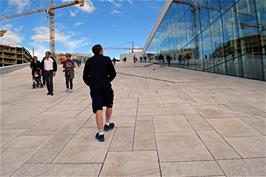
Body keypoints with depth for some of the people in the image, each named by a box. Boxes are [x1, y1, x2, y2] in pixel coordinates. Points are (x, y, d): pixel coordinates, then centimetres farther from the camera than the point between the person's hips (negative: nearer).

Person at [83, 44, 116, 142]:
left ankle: (100, 133, -3)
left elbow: (85, 76, 9)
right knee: (109, 105, 22)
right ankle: (107, 124, 36)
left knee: (98, 110, -1)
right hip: (106, 87, -1)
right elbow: (113, 73, 0)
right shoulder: (106, 59, 3)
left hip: (94, 88, 2)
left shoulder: (89, 61, 10)